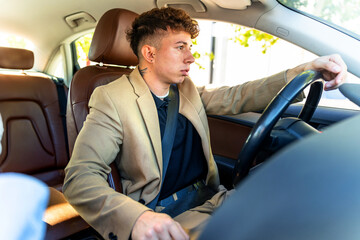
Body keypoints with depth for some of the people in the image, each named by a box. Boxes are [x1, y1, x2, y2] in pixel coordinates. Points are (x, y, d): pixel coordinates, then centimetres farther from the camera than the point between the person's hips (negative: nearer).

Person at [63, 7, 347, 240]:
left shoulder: (187, 89, 10)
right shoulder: (111, 99, -10)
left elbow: (236, 97, 7)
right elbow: (79, 178, -17)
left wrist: (305, 71, -5)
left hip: (212, 199, 7)